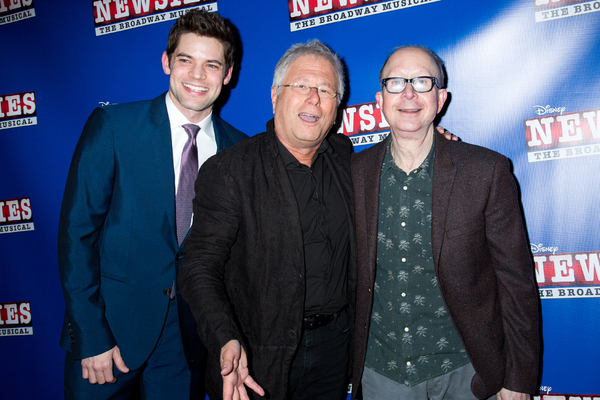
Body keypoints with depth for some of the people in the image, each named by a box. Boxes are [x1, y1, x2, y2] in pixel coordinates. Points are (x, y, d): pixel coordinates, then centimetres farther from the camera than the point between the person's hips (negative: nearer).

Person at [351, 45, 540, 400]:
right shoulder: (354, 172, -4)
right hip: (379, 369, 2)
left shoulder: (487, 171, -11)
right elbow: (350, 273, 5)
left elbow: (517, 281, -6)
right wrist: (348, 361, 7)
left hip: (463, 370, -1)